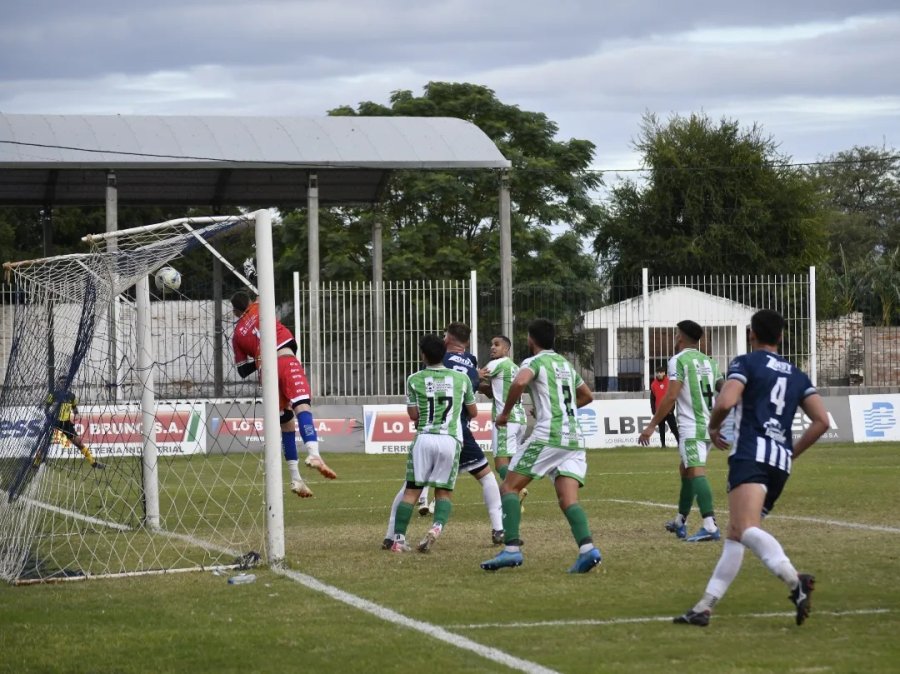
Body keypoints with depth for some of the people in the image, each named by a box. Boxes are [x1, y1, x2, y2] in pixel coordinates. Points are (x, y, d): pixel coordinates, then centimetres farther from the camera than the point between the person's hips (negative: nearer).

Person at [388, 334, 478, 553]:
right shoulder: (461, 378, 7)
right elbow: (473, 412, 18)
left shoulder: (414, 380, 3)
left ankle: (399, 538, -1)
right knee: (444, 492, 9)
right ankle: (437, 527, -17)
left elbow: (413, 415, 5)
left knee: (411, 490, 6)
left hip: (424, 437, 0)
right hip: (450, 440, 1)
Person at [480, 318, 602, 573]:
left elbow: (520, 382, -22)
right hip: (574, 439, 6)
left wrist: (505, 413, -9)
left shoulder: (534, 362, 1)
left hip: (547, 436, -6)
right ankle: (587, 548, -26)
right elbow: (587, 396, 37)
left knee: (509, 487, 2)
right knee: (568, 500, -2)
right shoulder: (567, 364, 23)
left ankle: (512, 549, -12)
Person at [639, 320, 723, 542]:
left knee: (696, 472, -16)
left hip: (691, 427, -8)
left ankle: (710, 526, -30)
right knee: (686, 470, 22)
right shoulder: (709, 362, 16)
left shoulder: (678, 360, -6)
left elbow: (671, 396, -13)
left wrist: (652, 426, -10)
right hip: (709, 424, 8)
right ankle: (680, 522, 33)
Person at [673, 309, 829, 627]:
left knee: (745, 529, -26)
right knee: (734, 534, 14)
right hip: (781, 463, 7)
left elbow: (725, 402, -11)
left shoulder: (746, 362, 6)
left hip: (751, 454, -7)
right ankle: (704, 607, 11)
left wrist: (713, 426, 10)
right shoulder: (797, 375, 23)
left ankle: (795, 580, -48)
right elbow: (821, 421, 13)